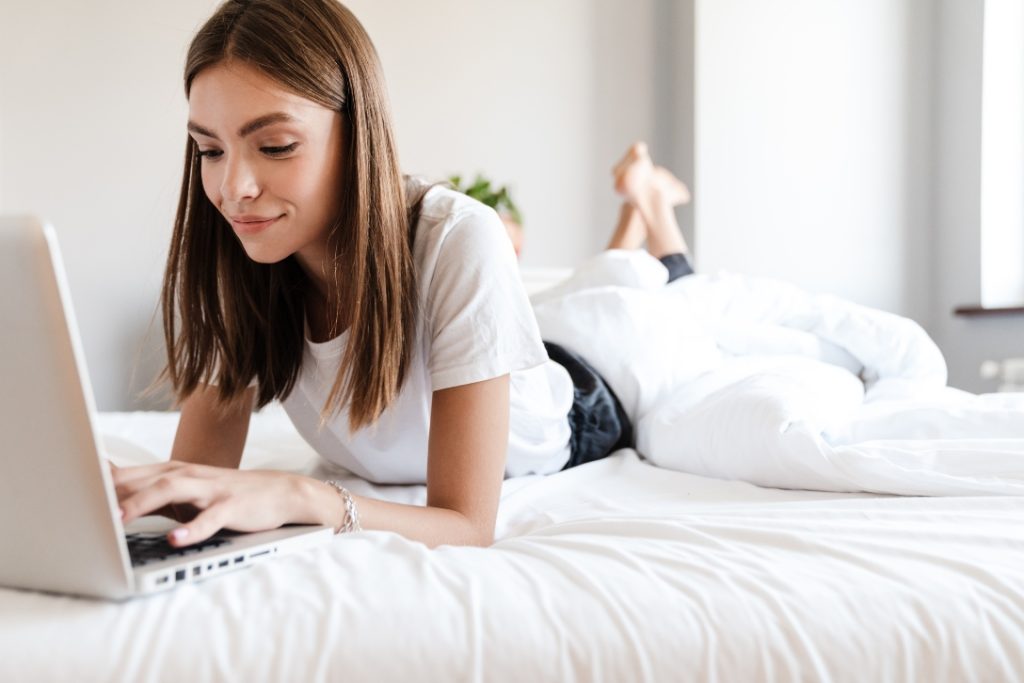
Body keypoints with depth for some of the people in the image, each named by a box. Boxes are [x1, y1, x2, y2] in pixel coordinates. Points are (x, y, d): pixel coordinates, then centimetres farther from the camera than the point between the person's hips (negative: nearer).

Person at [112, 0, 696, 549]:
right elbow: (202, 463, -30)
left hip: (560, 433, -4)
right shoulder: (219, 261, -30)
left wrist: (297, 498, -62)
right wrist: (153, 489, -53)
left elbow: (468, 527, -44)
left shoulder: (457, 243, -43)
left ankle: (646, 201, 44)